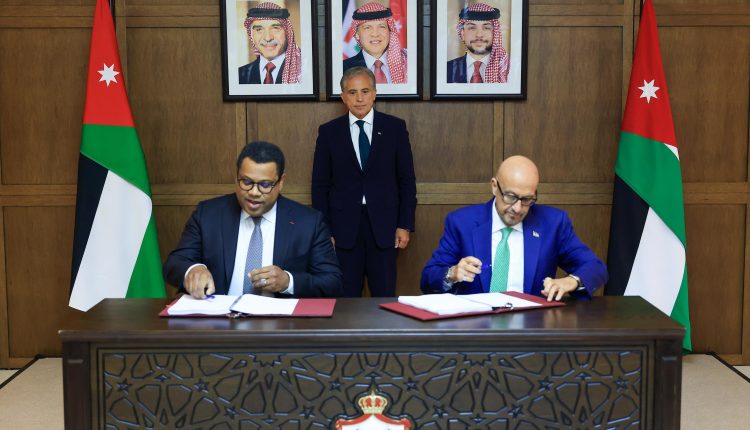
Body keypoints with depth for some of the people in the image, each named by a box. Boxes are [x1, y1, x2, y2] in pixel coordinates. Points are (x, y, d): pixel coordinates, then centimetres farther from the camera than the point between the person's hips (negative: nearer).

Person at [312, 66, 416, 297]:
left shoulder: (395, 127, 3)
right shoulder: (328, 132, 4)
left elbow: (406, 180, 5)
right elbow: (320, 185, 5)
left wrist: (405, 225, 0)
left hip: (383, 226, 0)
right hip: (343, 226, 0)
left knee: (385, 296, 4)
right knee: (345, 296, 6)